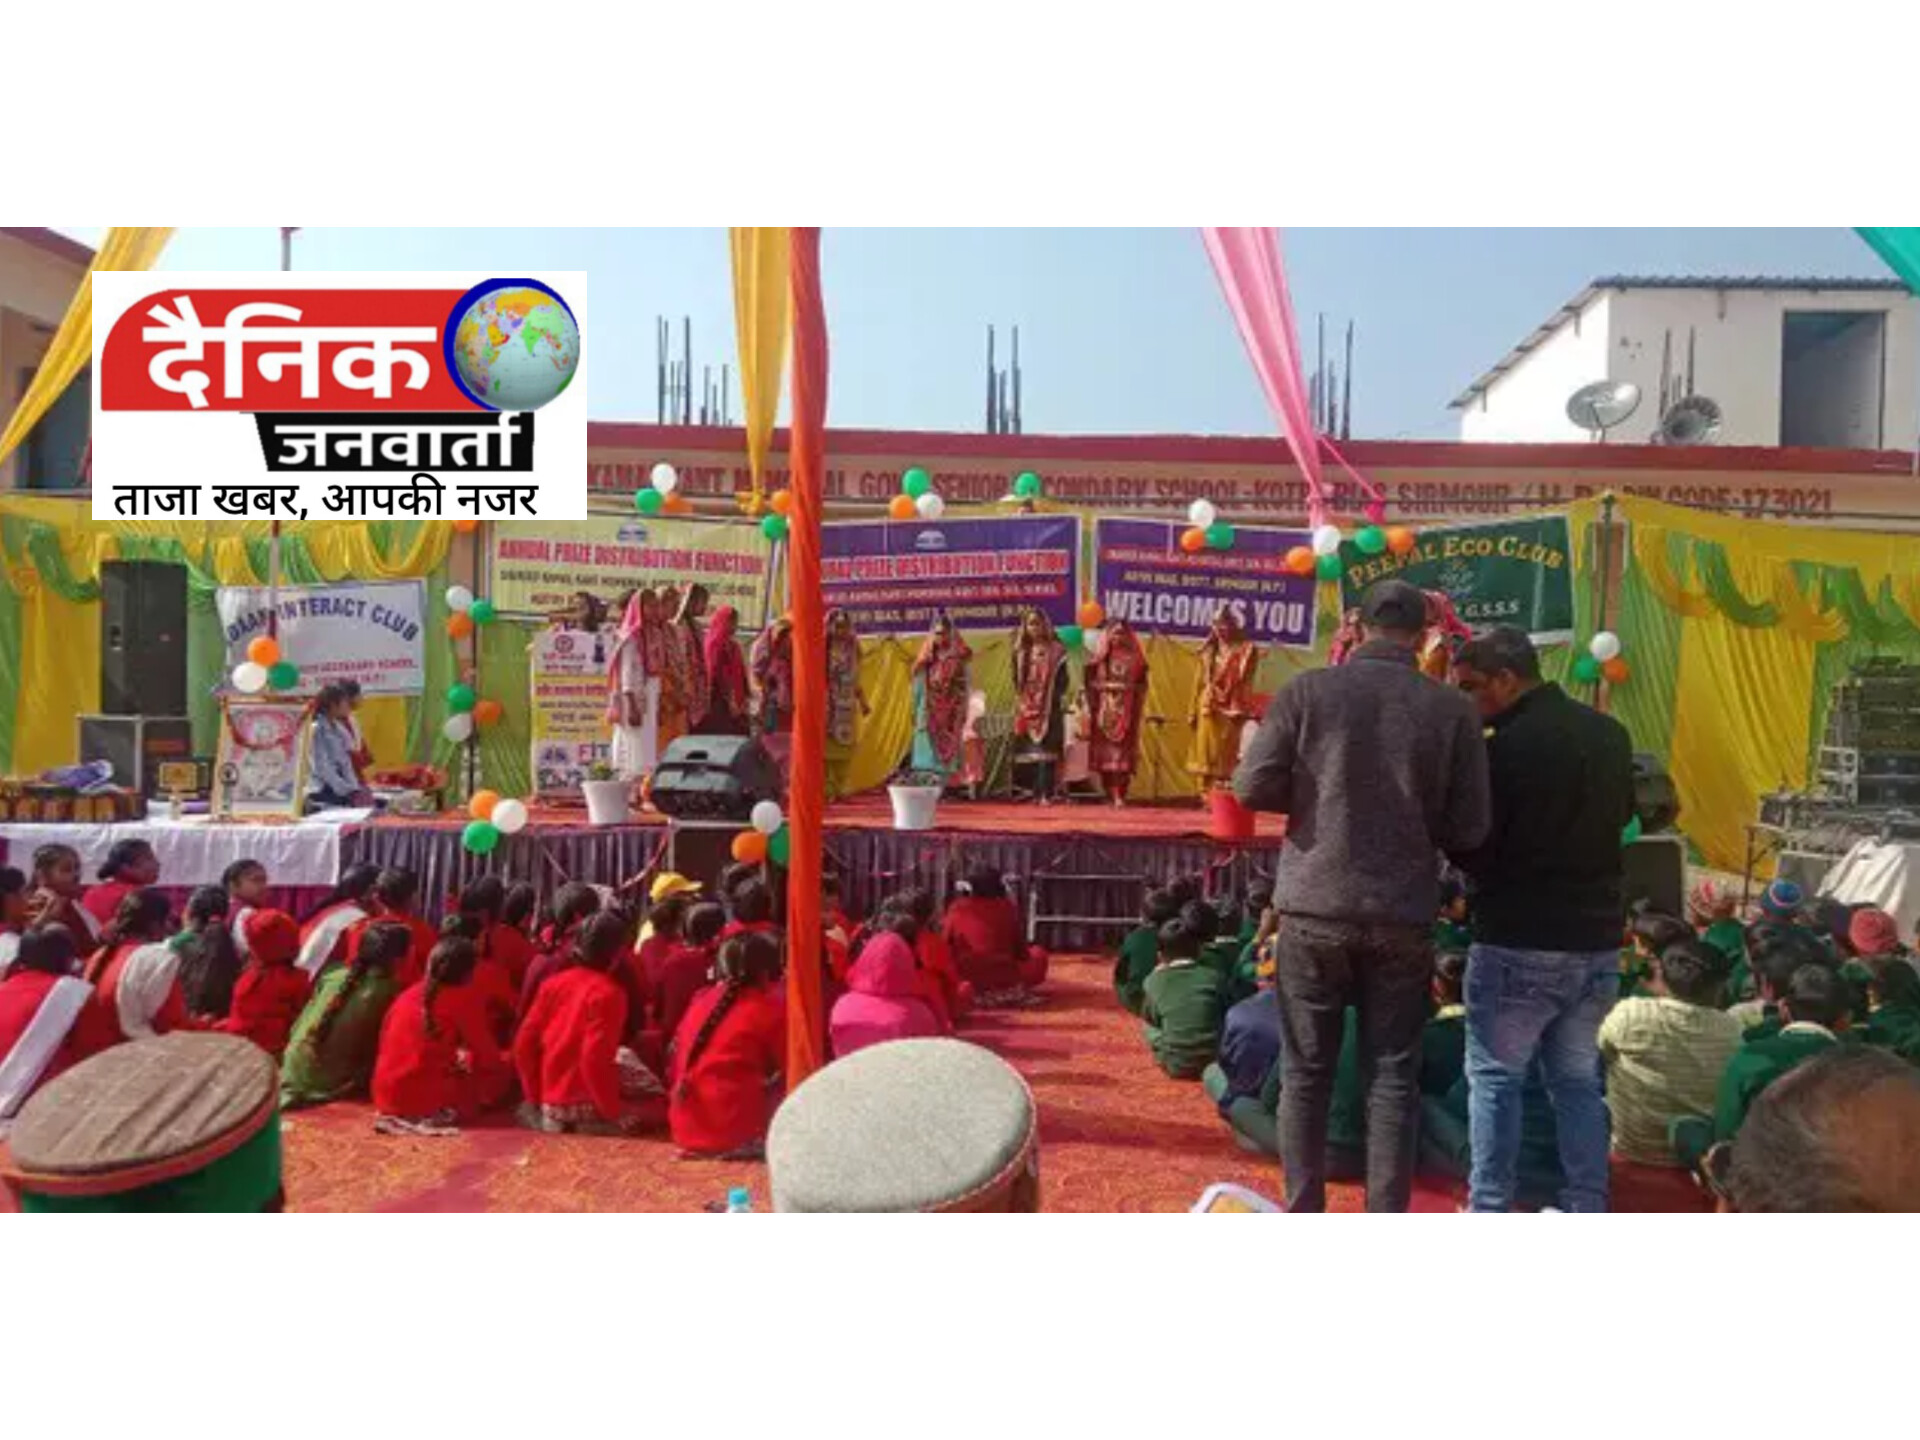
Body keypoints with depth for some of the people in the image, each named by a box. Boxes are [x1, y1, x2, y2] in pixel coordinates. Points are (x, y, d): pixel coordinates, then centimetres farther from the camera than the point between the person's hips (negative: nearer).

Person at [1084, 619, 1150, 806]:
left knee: (1124, 750, -7)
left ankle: (1121, 794, -7)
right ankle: (1112, 794, 0)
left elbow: (1141, 685, 8)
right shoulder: (1102, 657, 8)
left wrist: (1129, 687, -6)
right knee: (1107, 749, -5)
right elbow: (1092, 682, 7)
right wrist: (1110, 685, -2)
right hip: (1105, 710, 1)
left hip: (1126, 711, -1)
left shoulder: (1134, 658, 7)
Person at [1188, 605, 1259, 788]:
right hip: (1207, 710, 6)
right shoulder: (1209, 650, 14)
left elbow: (1246, 684, -9)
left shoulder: (1246, 651, -2)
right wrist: (1193, 711, 10)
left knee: (1227, 757, -8)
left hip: (1229, 710, -6)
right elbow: (1199, 681, 14)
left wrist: (1241, 711, -18)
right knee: (1206, 754, 8)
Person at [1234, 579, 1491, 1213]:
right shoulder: (1454, 710, -3)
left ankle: (1302, 1219, 20)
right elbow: (1469, 830, -2)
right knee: (1392, 1078, 10)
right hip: (1403, 915, 1)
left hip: (1314, 908, 0)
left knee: (1306, 1072, 12)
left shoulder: (1308, 691, -5)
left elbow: (1252, 787, -5)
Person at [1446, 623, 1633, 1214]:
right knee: (1578, 1078, 16)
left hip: (1520, 943, -7)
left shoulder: (1509, 745, -17)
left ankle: (1490, 1210, 8)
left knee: (1495, 1077, 4)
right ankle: (1587, 1208, 19)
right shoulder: (1610, 734, 6)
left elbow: (1470, 846, -12)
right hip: (1598, 938, 7)